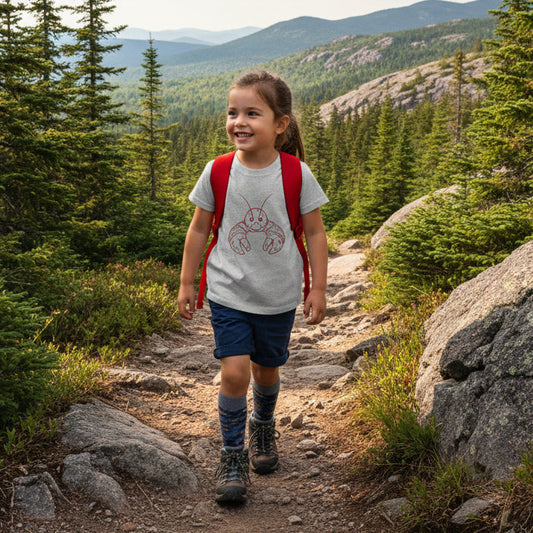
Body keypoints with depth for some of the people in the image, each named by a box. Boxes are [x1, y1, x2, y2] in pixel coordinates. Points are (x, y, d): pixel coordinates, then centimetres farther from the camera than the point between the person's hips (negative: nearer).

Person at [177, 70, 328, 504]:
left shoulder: (297, 175, -9)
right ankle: (233, 455, 8)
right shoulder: (217, 172, -7)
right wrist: (186, 283, 6)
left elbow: (315, 232, -1)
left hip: (279, 297, 1)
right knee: (234, 371, -12)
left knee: (266, 370, 15)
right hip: (229, 293, 0)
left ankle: (263, 426, 47)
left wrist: (318, 289, -2)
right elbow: (199, 229, 4)